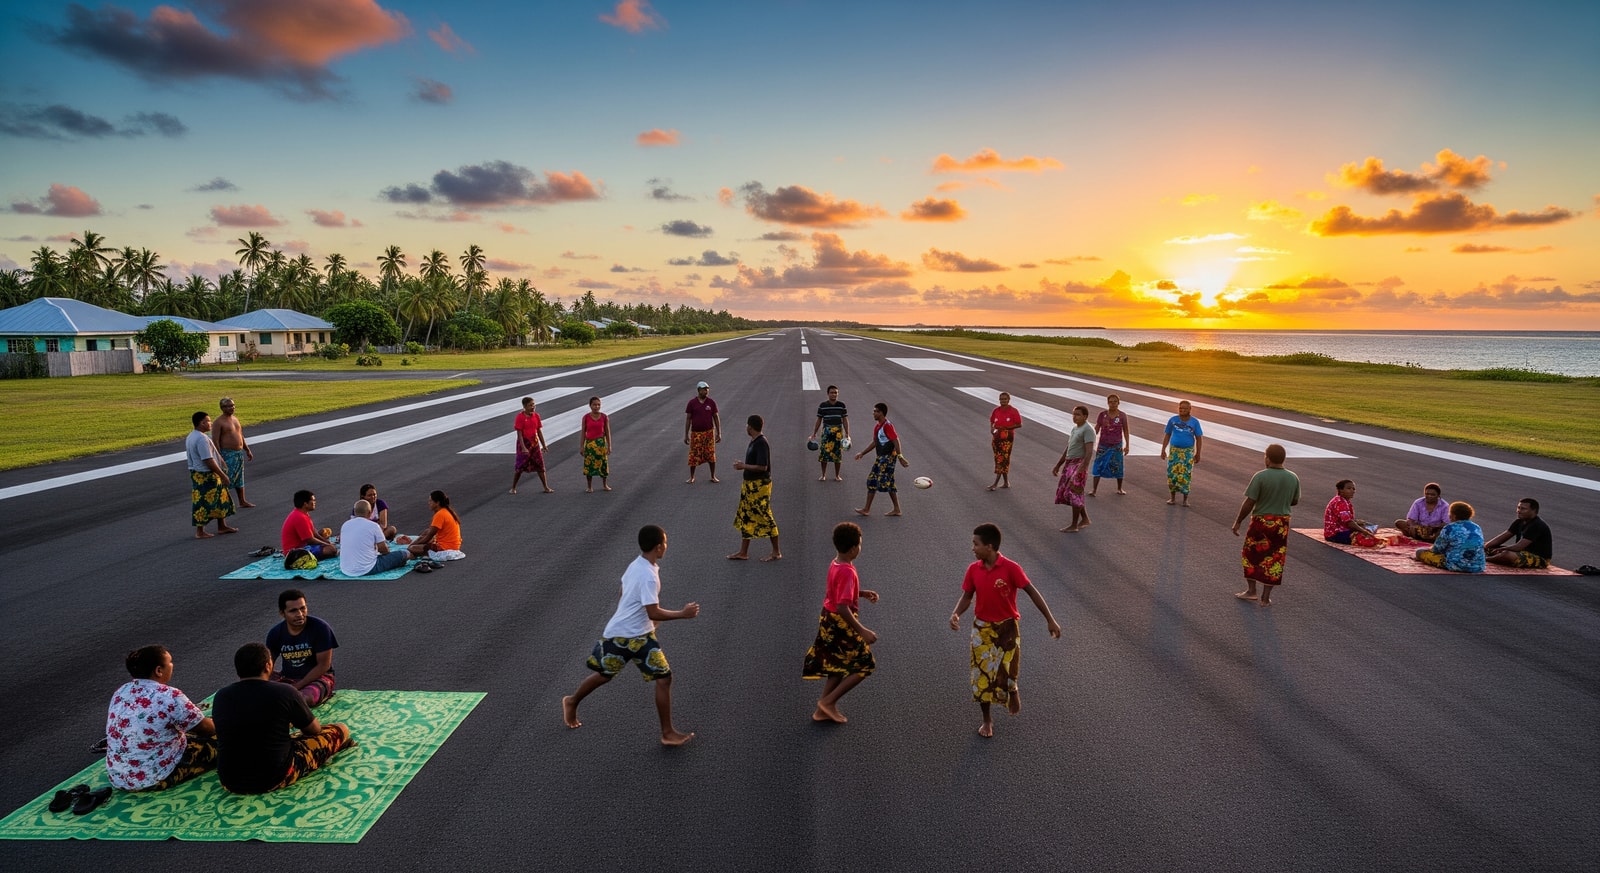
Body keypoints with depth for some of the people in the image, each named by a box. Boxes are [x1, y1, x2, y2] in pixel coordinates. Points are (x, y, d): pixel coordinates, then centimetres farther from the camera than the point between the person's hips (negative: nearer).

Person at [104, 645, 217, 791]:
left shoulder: (121, 692, 0)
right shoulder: (170, 696, -22)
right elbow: (206, 728, -11)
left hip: (116, 777, 8)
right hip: (154, 779, -8)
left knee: (188, 734, 25)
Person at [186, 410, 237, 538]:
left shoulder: (191, 436, 12)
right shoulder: (202, 439, -22)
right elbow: (208, 460, -25)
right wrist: (223, 475, -20)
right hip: (206, 476, -11)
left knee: (221, 498, 17)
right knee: (204, 503, -1)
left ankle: (222, 527, 25)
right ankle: (200, 532, 7)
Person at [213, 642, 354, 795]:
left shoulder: (220, 697, -1)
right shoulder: (284, 693, -14)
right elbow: (315, 729, 4)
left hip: (230, 782, 6)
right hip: (275, 780, -5)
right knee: (341, 730, 9)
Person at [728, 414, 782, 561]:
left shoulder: (761, 443, -19)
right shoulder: (754, 442, 11)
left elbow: (762, 466, -25)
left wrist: (744, 466, -17)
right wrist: (743, 465, 8)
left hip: (760, 486, -10)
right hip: (750, 485, 10)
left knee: (765, 518, -2)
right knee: (746, 518, 13)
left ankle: (777, 552, 8)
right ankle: (743, 552, 20)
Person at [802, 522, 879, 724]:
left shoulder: (835, 564, 2)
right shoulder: (847, 572, -27)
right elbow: (843, 608, -31)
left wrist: (863, 593, 13)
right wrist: (863, 631, -29)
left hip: (830, 622, 9)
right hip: (842, 625, -9)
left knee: (839, 667, 20)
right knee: (864, 666, 5)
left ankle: (823, 710, 27)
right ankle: (829, 701, 7)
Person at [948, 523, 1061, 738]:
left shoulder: (1010, 568, -20)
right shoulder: (973, 570, -7)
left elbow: (1032, 592, -13)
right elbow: (967, 596, 3)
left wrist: (1050, 620, -13)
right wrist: (956, 614, -17)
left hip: (1007, 628, -3)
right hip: (982, 628, 3)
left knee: (1005, 673, -4)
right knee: (981, 675, 6)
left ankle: (1013, 691, 34)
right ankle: (987, 720, 25)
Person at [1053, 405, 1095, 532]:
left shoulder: (1087, 430, -13)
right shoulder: (1075, 428, 16)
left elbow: (1089, 451, -21)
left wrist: (1082, 468, -28)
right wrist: (1058, 465, 21)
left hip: (1078, 465, -9)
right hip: (1069, 464, 9)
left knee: (1074, 494, -6)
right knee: (1064, 492, 12)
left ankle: (1074, 525, 2)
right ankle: (1085, 519, 23)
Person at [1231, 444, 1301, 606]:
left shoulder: (1260, 476, -16)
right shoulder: (1293, 478, -2)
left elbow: (1249, 503, -16)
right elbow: (1295, 502, 10)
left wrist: (1238, 521, -6)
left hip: (1261, 521, -3)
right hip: (1282, 524, 4)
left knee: (1251, 554, 16)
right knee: (1274, 559, 10)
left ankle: (1251, 590, 18)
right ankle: (1265, 597, 15)